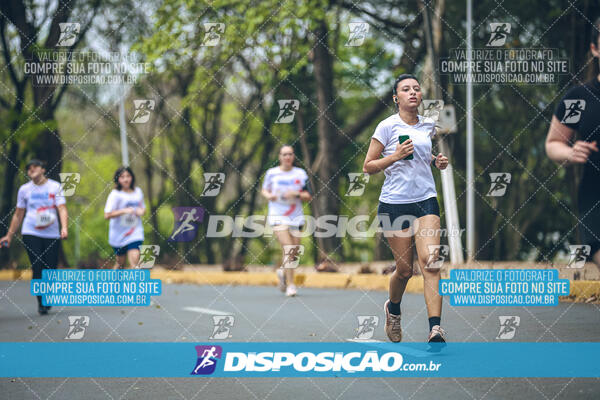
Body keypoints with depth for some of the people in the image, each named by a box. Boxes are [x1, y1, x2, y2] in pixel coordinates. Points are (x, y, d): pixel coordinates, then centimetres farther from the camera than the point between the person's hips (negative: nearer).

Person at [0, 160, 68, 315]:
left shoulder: (55, 187, 4)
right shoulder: (24, 189, 8)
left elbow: (62, 208, -5)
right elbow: (18, 214, 16)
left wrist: (64, 228, -22)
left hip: (52, 234, 0)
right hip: (31, 233, 0)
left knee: (51, 269, -1)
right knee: (37, 268, -12)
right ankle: (41, 303, -6)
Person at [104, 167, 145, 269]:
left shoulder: (138, 192, 6)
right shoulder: (115, 194, -9)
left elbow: (142, 207, 22)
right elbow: (107, 215, -15)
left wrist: (142, 210, -2)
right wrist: (124, 211, -23)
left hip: (135, 233, 2)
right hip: (119, 234, -2)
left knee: (134, 260, -14)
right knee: (120, 262, 10)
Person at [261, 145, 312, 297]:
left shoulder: (301, 174, 5)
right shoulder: (271, 173, 2)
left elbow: (308, 196, 6)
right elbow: (264, 189, 16)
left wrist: (297, 194, -13)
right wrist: (269, 195, -6)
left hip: (296, 217, 3)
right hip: (278, 216, -3)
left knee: (294, 254, 5)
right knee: (288, 249, -19)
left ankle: (282, 271, 37)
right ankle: (290, 285, -16)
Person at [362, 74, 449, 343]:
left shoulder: (428, 126, 10)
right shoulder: (387, 126, -4)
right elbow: (368, 167, -2)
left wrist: (436, 161, 10)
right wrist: (396, 156, -16)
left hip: (425, 200, 3)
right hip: (394, 202, -3)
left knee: (429, 262, -15)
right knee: (404, 269, 2)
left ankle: (435, 329, -23)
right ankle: (393, 308, 35)